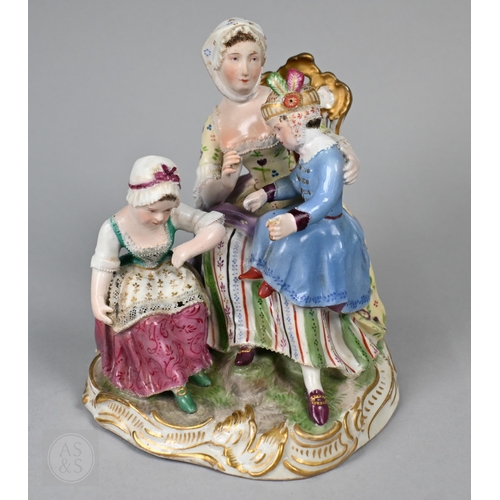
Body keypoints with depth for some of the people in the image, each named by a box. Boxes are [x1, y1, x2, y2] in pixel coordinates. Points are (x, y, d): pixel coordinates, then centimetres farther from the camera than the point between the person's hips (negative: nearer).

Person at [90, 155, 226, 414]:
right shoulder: (113, 228, -25)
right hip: (135, 282, -2)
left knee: (192, 306, -23)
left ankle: (191, 362, 1)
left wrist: (188, 249, -40)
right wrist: (97, 301, -27)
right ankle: (175, 380, -10)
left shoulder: (176, 214, -25)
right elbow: (103, 266, -16)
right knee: (148, 322, -26)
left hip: (170, 272, 2)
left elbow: (216, 227, -27)